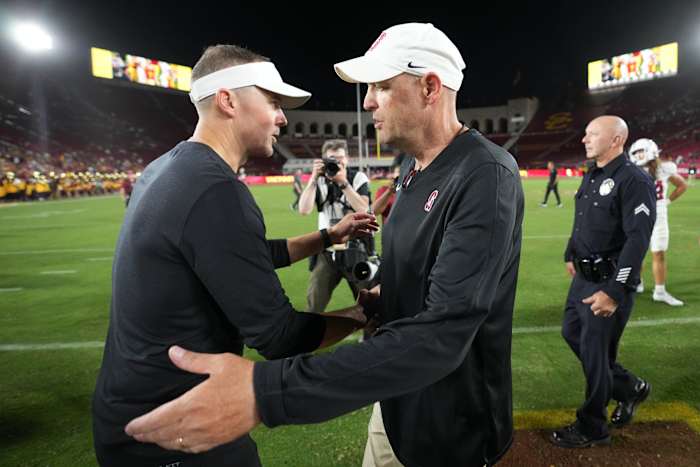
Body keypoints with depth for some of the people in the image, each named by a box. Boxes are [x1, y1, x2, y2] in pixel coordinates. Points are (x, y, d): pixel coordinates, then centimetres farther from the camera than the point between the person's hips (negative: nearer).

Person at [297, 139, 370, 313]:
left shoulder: (358, 178, -2)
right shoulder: (318, 181, 3)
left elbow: (362, 209, -17)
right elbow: (304, 210, -11)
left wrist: (343, 182, -22)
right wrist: (314, 178, -16)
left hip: (355, 250, -1)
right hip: (326, 252, 2)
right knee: (314, 303, 5)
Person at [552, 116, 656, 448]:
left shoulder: (633, 180, -18)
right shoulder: (591, 176, 10)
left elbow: (637, 241, -24)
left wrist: (613, 292, -26)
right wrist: (571, 255, 26)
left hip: (609, 281, -9)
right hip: (584, 276, 9)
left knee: (594, 352, 2)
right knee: (571, 333, 18)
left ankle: (591, 429, 23)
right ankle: (630, 388, 39)